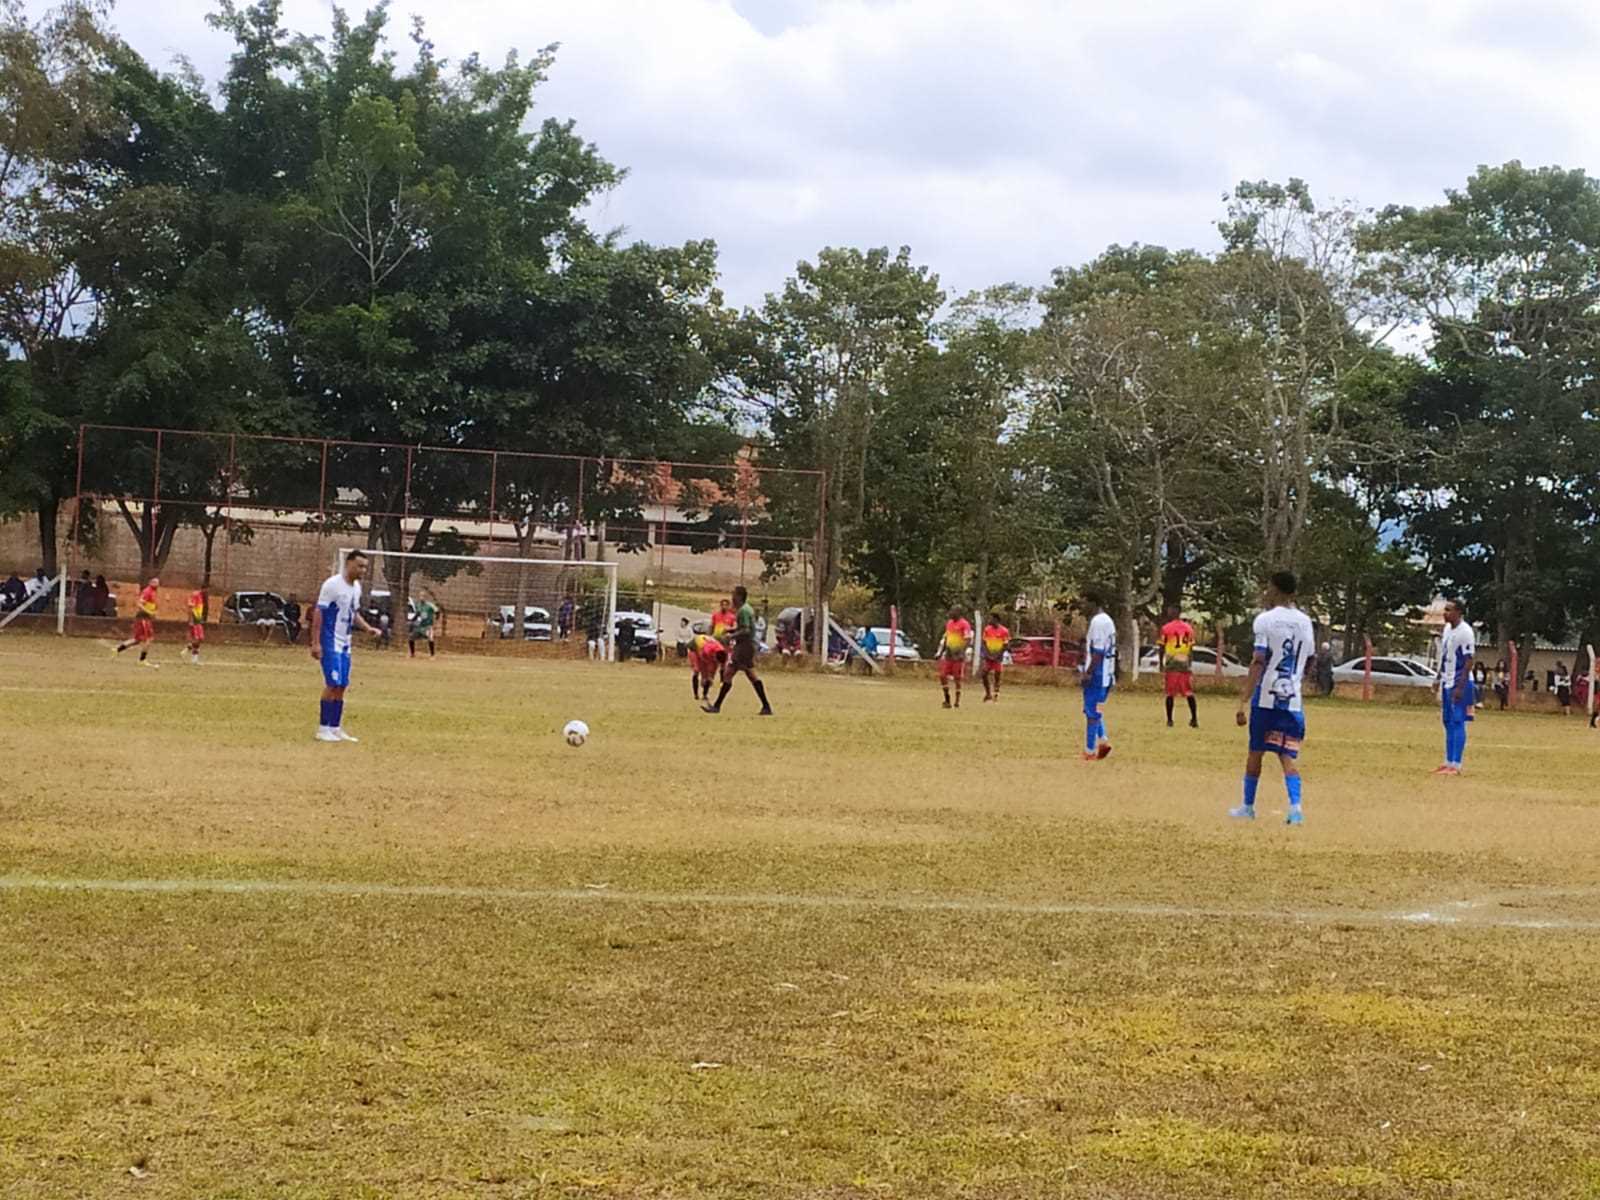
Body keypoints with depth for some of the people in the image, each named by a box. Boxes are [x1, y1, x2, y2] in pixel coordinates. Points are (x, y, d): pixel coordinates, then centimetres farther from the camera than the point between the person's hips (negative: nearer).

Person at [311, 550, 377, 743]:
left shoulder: (356, 587, 10)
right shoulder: (332, 584, -15)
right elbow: (318, 613, -15)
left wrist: (367, 628, 4)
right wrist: (316, 642, -19)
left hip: (345, 644, 8)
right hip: (330, 642, -8)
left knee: (341, 686, 8)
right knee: (333, 684, -12)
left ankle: (336, 728, 14)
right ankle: (323, 729, -5)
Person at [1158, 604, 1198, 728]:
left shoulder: (1166, 628, -3)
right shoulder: (1188, 628, 8)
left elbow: (1162, 648, -1)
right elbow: (1191, 648, 9)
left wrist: (1161, 663, 9)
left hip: (1171, 663, -3)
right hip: (1185, 664, 3)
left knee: (1170, 693, 4)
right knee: (1189, 692, 6)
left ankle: (1169, 720, 4)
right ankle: (1194, 719, 2)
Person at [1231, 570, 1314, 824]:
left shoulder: (1265, 620, -7)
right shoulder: (1305, 622, 10)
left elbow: (1258, 662, -14)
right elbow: (1307, 663, 17)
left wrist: (1244, 701, -15)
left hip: (1266, 696, -3)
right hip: (1293, 698, 3)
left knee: (1255, 751, 11)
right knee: (1288, 755, 2)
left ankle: (1248, 807, 20)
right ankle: (1295, 806, -17)